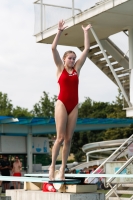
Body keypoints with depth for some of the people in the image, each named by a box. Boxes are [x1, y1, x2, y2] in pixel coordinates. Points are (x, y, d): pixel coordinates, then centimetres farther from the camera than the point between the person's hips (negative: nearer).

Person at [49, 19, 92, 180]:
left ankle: (62, 169, 6)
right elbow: (53, 48, -4)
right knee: (60, 137, -10)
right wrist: (60, 31, -8)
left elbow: (86, 49, 13)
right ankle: (52, 166, 2)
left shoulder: (77, 69, 13)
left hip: (74, 106, 4)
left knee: (68, 139, 2)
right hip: (62, 104, -4)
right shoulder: (60, 68, 5)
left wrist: (86, 32, 14)